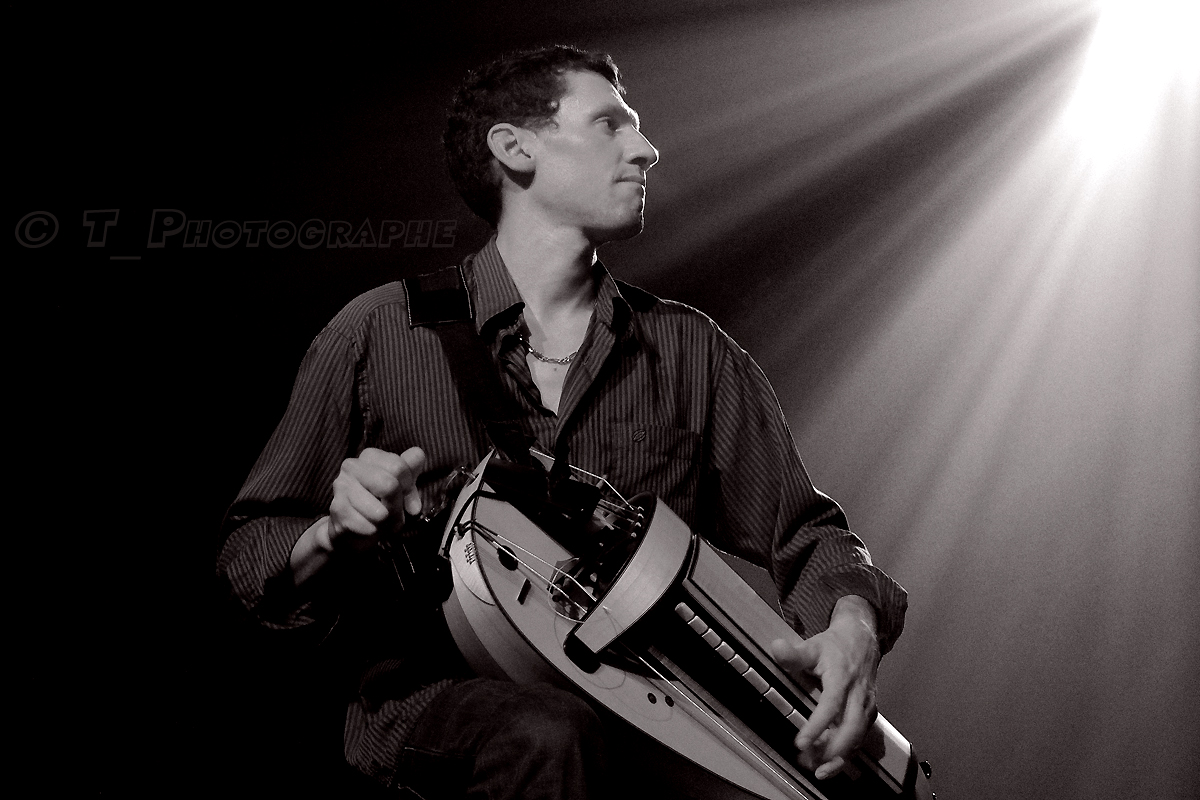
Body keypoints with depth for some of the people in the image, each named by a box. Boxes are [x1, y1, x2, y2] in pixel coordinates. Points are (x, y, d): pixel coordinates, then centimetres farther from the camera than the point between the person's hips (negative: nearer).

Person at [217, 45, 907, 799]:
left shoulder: (691, 350, 9)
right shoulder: (379, 333, 1)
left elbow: (805, 533, 11)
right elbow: (248, 556, 7)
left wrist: (853, 622, -12)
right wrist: (339, 538, -16)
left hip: (647, 709, 3)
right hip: (434, 703, -2)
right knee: (551, 738, -36)